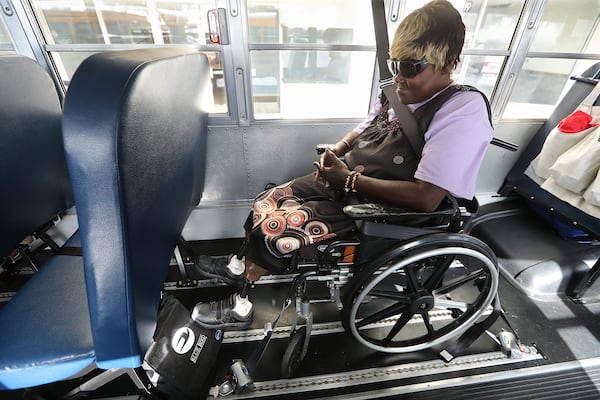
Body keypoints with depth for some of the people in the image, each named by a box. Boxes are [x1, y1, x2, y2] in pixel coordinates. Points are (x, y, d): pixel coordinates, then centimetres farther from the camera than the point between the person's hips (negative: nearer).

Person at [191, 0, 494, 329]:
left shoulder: (464, 114, -18)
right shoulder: (398, 93, 3)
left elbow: (426, 198, -26)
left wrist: (350, 179, -22)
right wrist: (335, 150, -2)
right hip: (341, 182, 8)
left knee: (275, 227, -14)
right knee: (267, 202, 3)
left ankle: (240, 307, 13)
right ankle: (241, 265, 27)